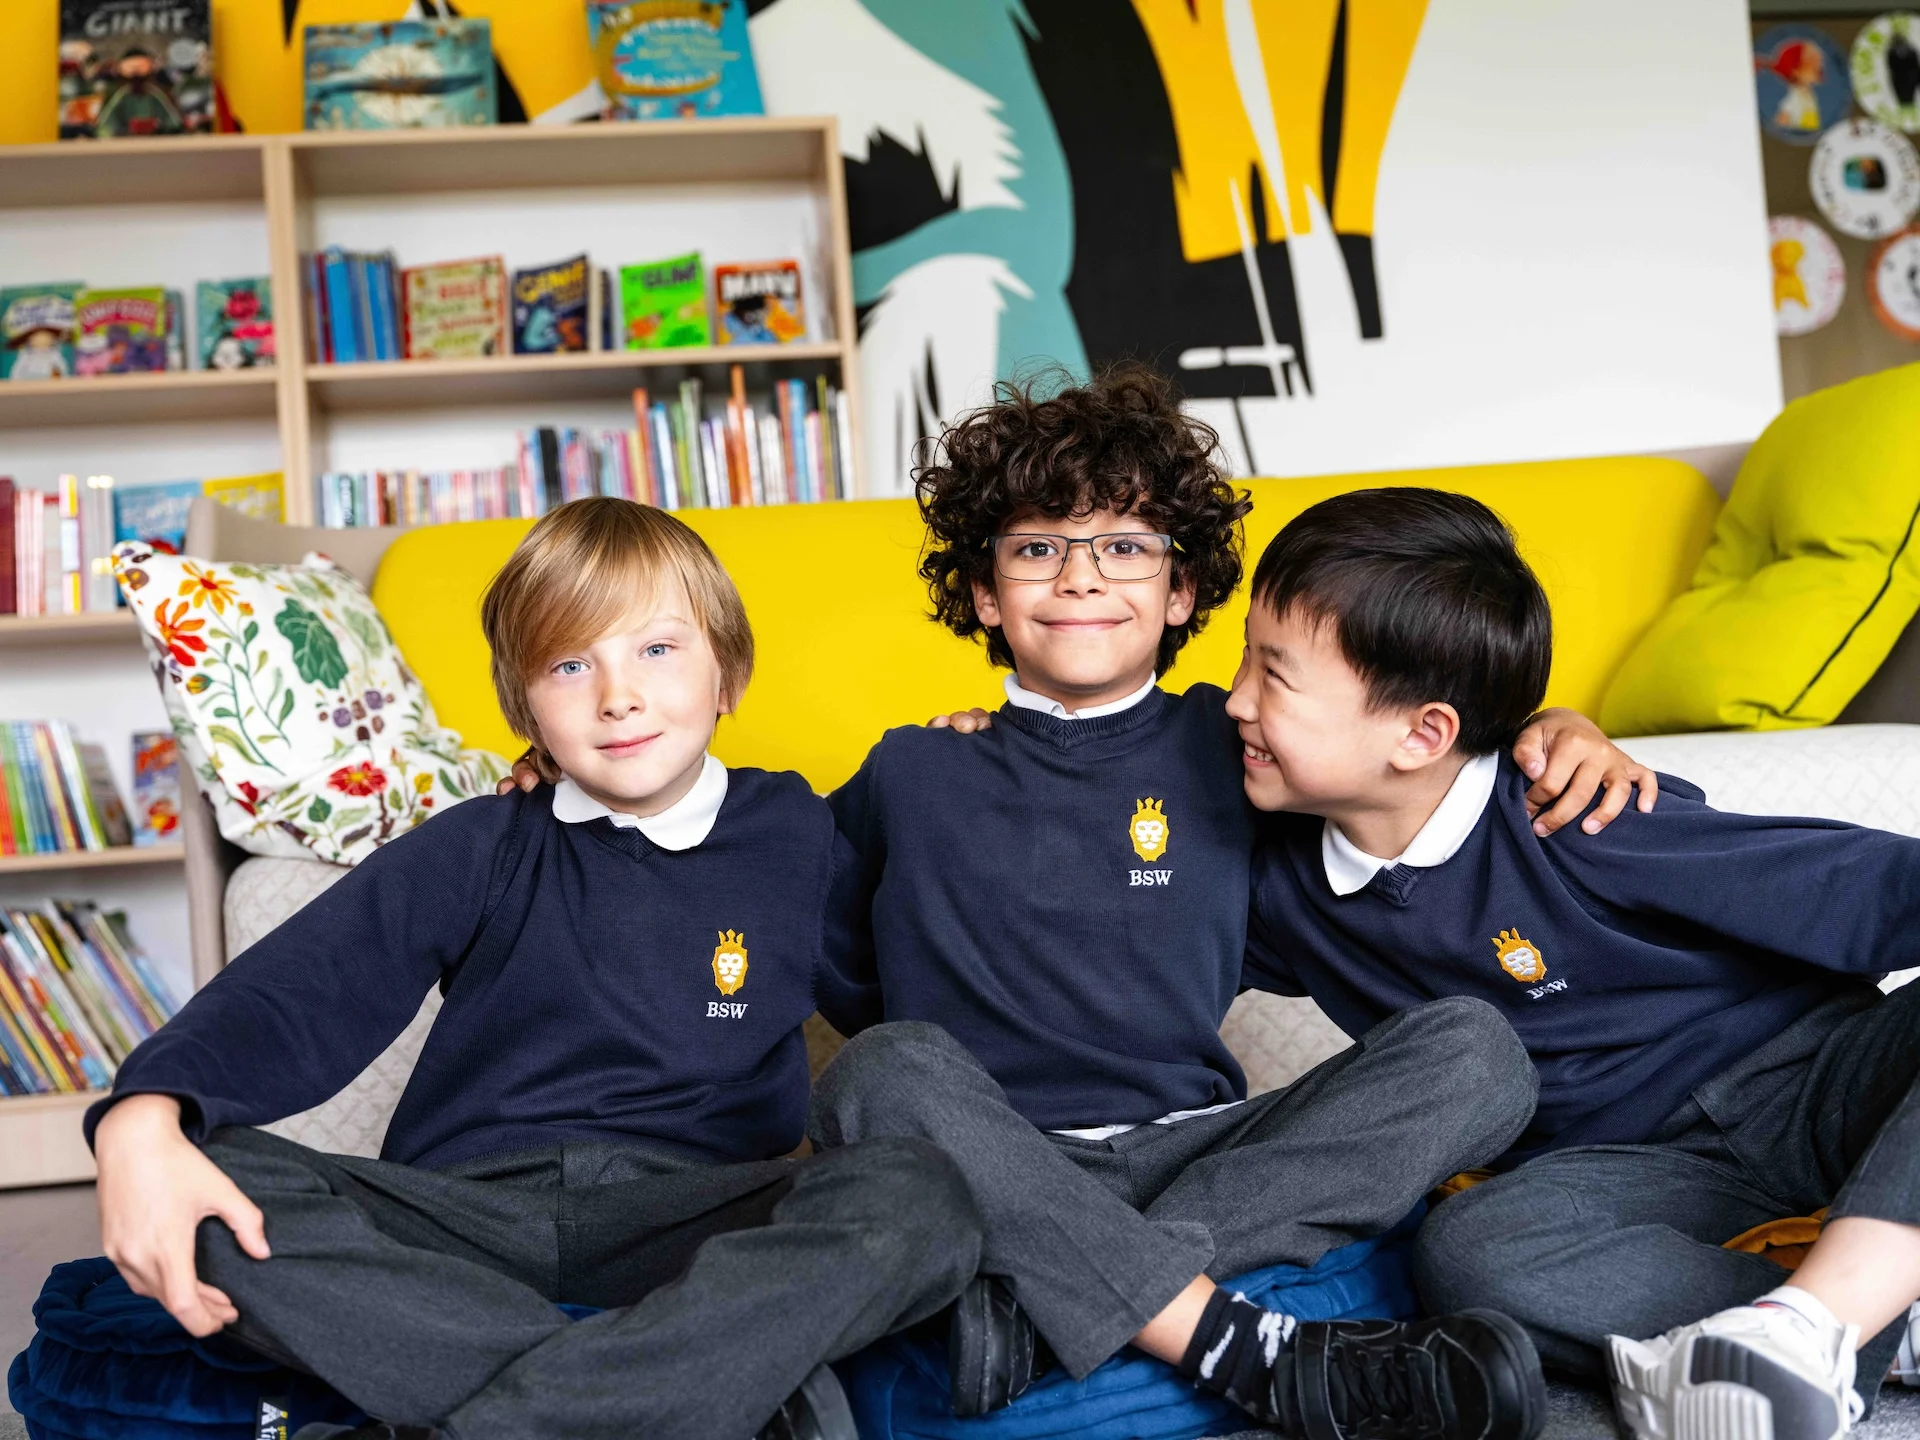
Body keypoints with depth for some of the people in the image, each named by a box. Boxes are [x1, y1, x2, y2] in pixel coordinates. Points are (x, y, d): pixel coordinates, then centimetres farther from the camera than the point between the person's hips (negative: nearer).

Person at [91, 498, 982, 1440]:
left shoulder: (795, 840, 13)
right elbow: (298, 987, -2)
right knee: (216, 1195, -28)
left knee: (918, 1197, -30)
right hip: (469, 1210, 1)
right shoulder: (483, 851, 10)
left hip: (697, 1212, 0)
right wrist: (143, 1119, -20)